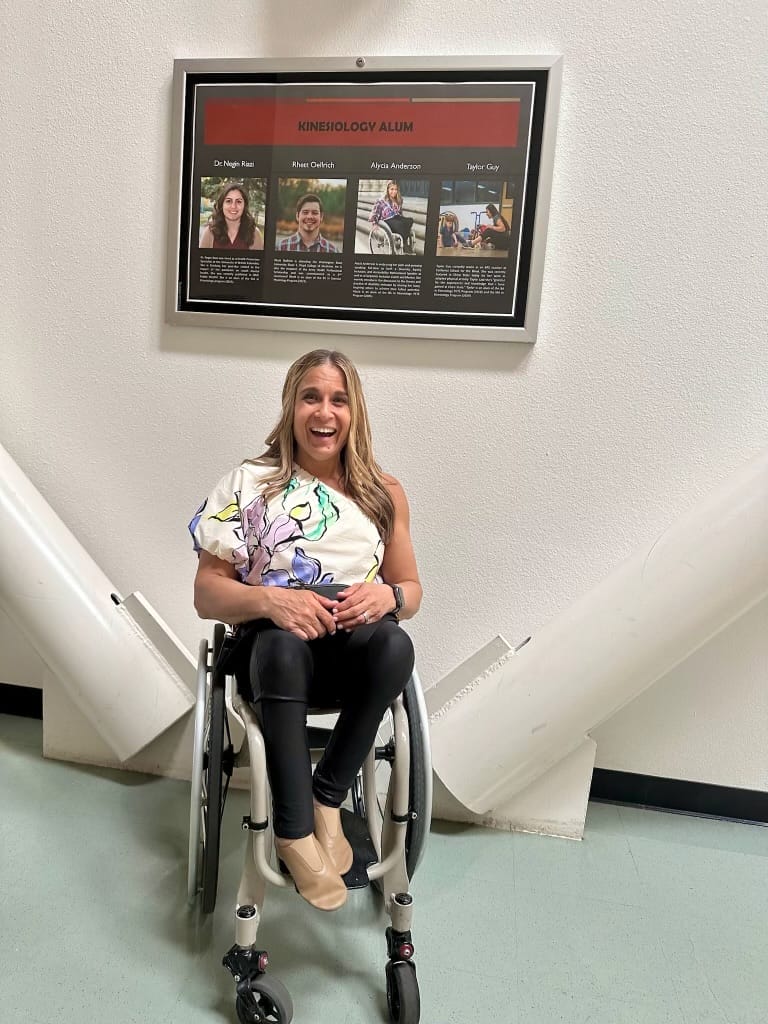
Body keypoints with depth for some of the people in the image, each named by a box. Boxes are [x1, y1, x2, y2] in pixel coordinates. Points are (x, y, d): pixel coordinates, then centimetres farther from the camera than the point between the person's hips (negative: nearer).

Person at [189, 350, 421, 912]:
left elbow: (412, 590, 11)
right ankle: (295, 831, -24)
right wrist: (269, 598, -23)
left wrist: (387, 596, -15)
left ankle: (327, 797, -14)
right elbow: (206, 593, -1)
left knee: (395, 643, -32)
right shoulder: (249, 484, 0)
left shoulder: (385, 494, 6)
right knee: (284, 643, -37)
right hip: (274, 650, -1)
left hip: (355, 655, 2)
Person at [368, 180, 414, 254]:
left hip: (397, 218, 6)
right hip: (387, 221, -6)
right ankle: (406, 246, -34)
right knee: (400, 224, -39)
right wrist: (374, 223, -14)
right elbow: (374, 214, 0)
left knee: (410, 220, -28)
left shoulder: (399, 201, 20)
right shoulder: (381, 201, 3)